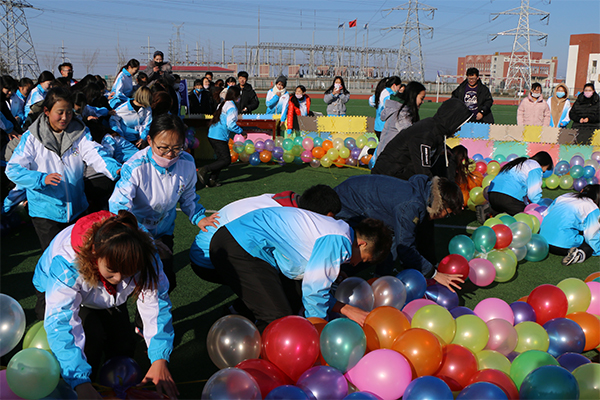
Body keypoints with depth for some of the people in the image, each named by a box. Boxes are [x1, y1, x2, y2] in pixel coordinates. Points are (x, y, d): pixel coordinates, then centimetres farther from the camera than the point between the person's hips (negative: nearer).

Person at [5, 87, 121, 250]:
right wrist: (41, 179, -29)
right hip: (45, 211, -3)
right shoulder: (32, 137, -6)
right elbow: (13, 170, -12)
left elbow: (94, 154, -18)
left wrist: (114, 169, -38)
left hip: (77, 210, 3)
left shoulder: (80, 133, -1)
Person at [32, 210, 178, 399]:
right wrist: (81, 383, -55)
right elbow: (60, 323, -47)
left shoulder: (141, 255, -34)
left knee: (123, 348, -5)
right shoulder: (66, 262, -44)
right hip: (54, 294, -4)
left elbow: (157, 302, -31)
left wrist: (160, 359, -40)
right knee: (90, 335, -30)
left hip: (105, 299, 4)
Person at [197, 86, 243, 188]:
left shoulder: (223, 104, 17)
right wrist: (241, 131, -5)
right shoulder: (231, 107, -12)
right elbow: (231, 125, -19)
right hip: (219, 137, -10)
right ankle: (203, 171, -10)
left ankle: (212, 179, 9)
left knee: (222, 158, 14)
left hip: (212, 135, 10)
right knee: (226, 160, -6)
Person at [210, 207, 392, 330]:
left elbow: (311, 281, 19)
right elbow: (314, 292, -11)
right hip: (238, 249, -10)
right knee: (279, 319, -13)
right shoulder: (338, 242, -15)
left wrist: (346, 309, 16)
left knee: (293, 303, 11)